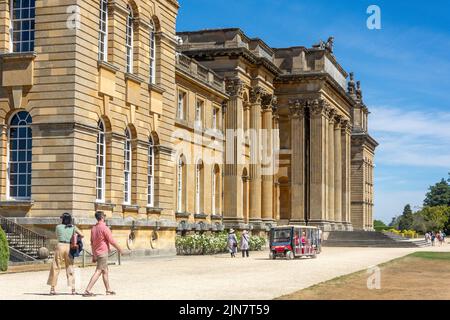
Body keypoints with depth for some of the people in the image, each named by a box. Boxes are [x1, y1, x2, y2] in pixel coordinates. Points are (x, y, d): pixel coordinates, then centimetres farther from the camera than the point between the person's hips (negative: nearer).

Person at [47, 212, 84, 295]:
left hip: (60, 246, -2)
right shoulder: (73, 227, 5)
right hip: (69, 247, 2)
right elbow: (82, 235, 2)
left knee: (56, 267, 5)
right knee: (70, 268, 9)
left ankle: (52, 288, 4)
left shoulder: (58, 227, 2)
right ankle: (73, 288, 6)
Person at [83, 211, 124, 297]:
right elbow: (111, 241, -13)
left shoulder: (93, 228, 9)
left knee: (105, 271, 16)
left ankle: (108, 290, 22)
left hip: (96, 252, 8)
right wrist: (119, 249, 0)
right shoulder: (104, 228, -15)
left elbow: (92, 243, 13)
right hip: (103, 252, -8)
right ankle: (87, 290, -15)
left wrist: (94, 255, 19)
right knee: (98, 272, -9)